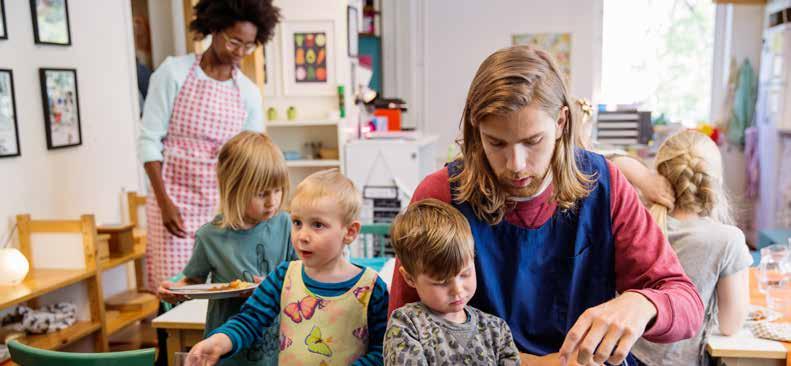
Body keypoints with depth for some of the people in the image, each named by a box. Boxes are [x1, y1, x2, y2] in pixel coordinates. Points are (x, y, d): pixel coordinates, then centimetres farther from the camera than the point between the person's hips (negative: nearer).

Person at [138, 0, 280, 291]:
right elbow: (148, 140, -5)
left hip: (222, 204, 3)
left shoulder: (249, 93, 5)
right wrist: (164, 203, -11)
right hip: (174, 198, -2)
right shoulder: (174, 71, -4)